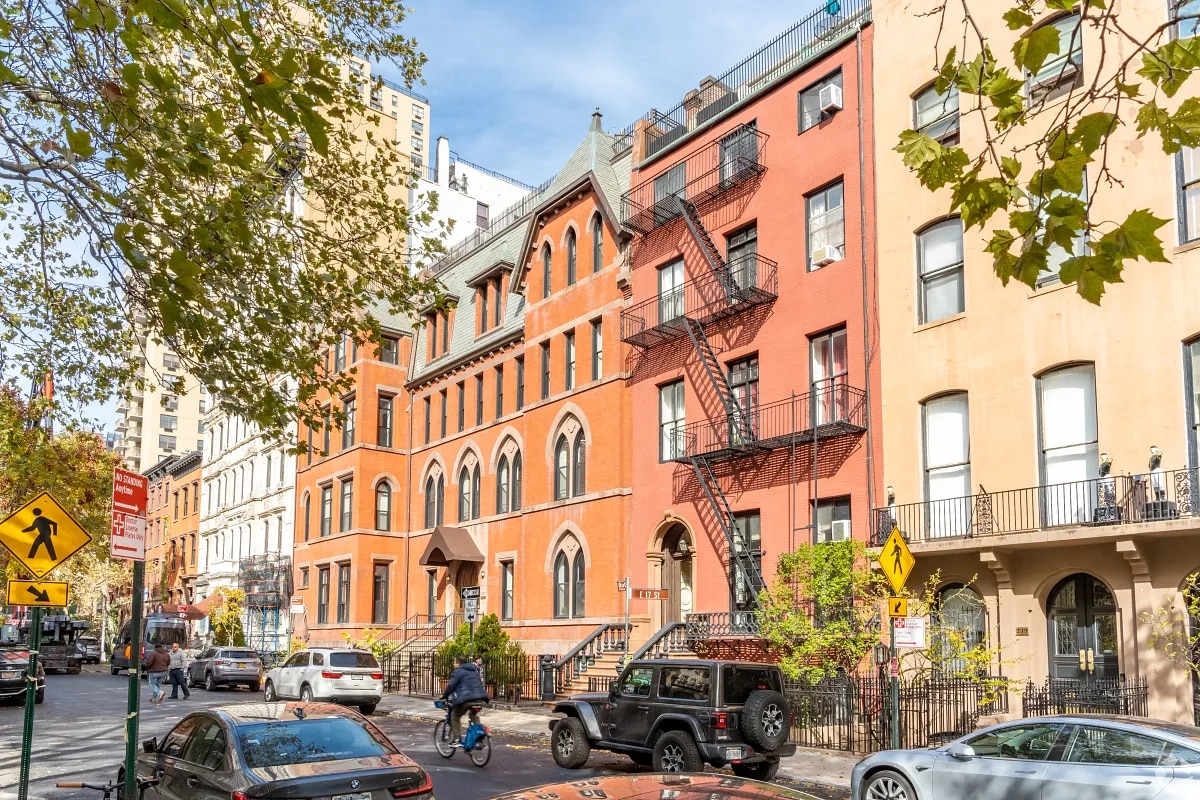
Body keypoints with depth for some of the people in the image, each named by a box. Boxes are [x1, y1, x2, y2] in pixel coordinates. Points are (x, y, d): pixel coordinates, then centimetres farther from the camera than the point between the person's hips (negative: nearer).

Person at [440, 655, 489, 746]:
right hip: (480, 698, 7)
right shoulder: (475, 670, 23)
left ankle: (456, 739, 3)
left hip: (466, 699, -7)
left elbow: (451, 686, -5)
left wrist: (444, 696, 8)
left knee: (455, 717, 11)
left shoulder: (458, 672, -1)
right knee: (474, 715, 31)